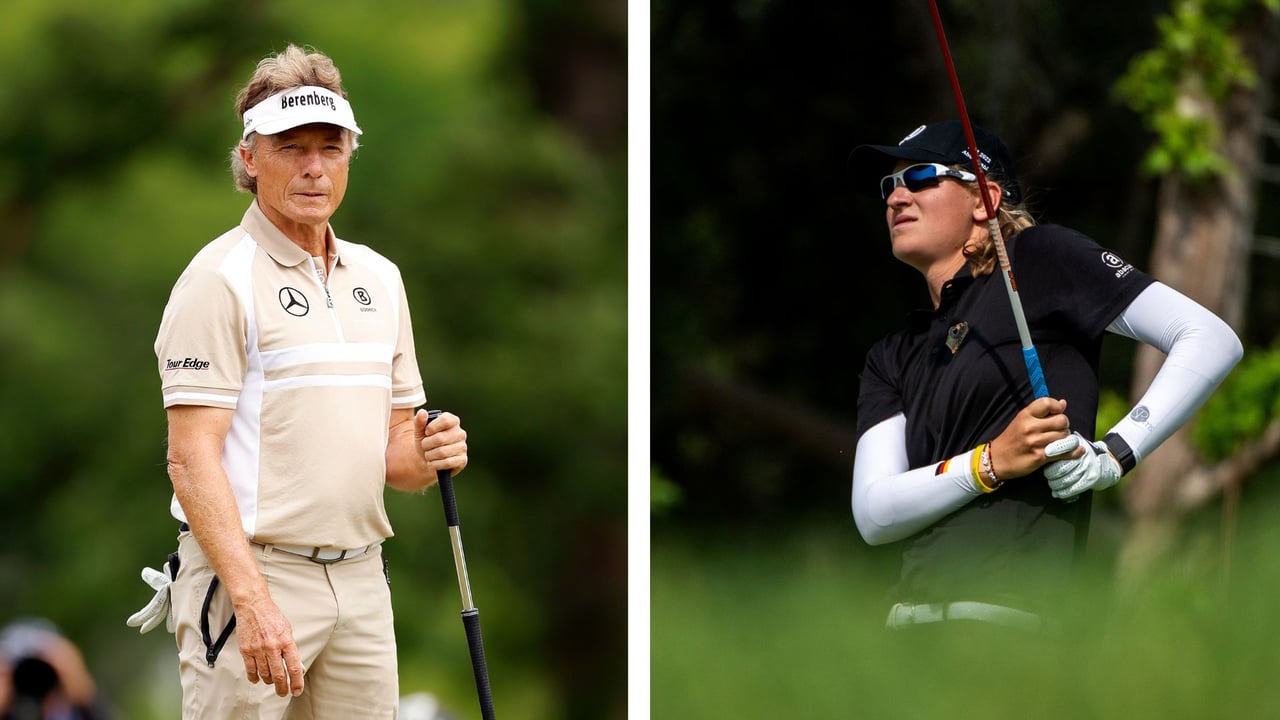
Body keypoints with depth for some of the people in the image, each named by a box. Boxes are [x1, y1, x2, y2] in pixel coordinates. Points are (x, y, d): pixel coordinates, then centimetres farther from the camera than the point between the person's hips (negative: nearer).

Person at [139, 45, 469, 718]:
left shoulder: (379, 279, 15)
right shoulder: (220, 279, -8)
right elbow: (191, 460, -15)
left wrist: (428, 454, -3)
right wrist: (253, 601, -25)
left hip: (361, 581, 7)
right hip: (246, 572, -7)